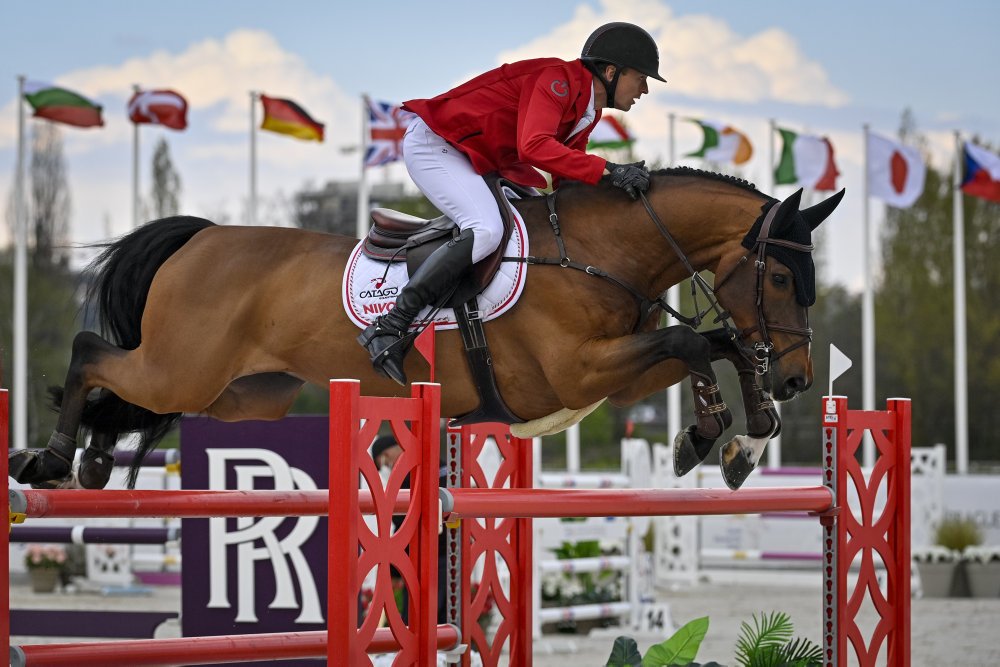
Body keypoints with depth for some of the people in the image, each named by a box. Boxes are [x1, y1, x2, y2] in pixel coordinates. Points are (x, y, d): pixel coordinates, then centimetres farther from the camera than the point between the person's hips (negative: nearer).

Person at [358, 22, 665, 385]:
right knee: (486, 230, -29)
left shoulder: (589, 112, 11)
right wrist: (605, 170, -36)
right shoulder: (559, 78, -20)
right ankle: (390, 328, -32)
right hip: (432, 144, -11)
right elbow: (534, 146, -35)